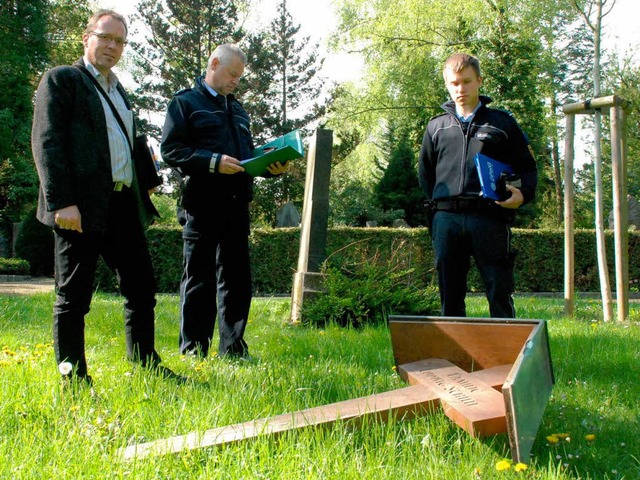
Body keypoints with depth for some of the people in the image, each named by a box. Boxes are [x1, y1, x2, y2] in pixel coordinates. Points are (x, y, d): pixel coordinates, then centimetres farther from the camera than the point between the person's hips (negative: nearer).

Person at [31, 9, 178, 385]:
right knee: (74, 297, 1)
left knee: (142, 288, 11)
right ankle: (74, 378, 10)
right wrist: (61, 202, -18)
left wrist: (149, 181, 17)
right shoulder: (62, 80, 0)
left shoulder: (118, 90, 23)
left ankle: (147, 367, 22)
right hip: (82, 207, -8)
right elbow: (47, 142, -9)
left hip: (124, 205, 8)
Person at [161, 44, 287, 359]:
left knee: (237, 277, 8)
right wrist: (214, 162, -19)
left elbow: (248, 152, 28)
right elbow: (170, 150, -9)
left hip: (236, 202, 7)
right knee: (198, 277, 0)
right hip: (201, 204, -6)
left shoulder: (237, 109, 24)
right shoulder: (185, 102, 2)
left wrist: (270, 166, 6)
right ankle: (194, 349, 8)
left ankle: (232, 348, 16)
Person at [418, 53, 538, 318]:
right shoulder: (436, 126, 18)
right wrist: (436, 203, 10)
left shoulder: (502, 122, 11)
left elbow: (528, 167, 12)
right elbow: (425, 172, 24)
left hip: (489, 217, -2)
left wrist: (523, 194, -8)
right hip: (446, 219, 2)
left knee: (500, 293, -3)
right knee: (450, 294, 7)